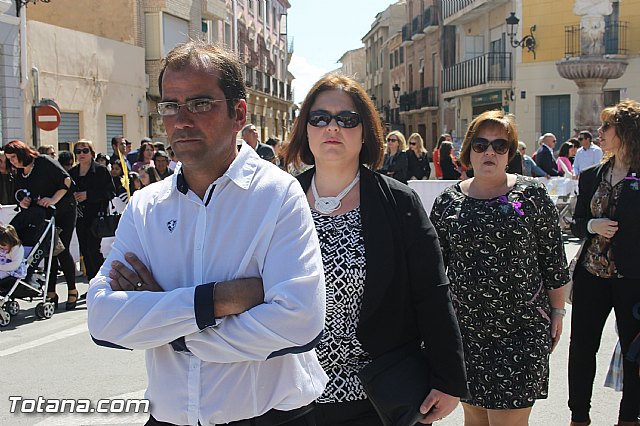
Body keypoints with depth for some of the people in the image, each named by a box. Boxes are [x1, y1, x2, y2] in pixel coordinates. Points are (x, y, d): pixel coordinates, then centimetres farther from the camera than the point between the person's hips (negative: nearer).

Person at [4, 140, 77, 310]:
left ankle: (72, 291, 5)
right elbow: (21, 196, 13)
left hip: (64, 211, -6)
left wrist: (53, 200, -21)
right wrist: (23, 203, -10)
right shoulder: (19, 174, 7)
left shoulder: (44, 162, -12)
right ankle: (51, 293, 7)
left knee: (61, 250, -7)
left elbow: (66, 180, -16)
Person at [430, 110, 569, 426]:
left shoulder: (532, 195, -3)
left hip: (521, 331, -2)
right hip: (465, 327, 3)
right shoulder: (448, 201, 3)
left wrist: (557, 311, 3)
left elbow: (553, 258, 2)